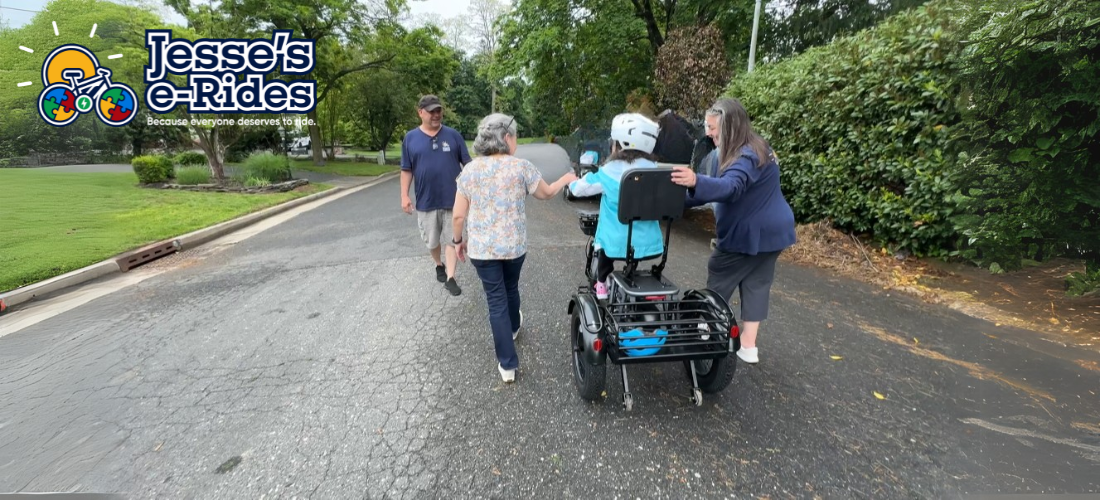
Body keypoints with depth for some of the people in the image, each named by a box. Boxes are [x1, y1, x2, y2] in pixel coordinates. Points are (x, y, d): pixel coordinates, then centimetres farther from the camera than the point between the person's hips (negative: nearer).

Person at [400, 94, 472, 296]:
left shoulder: (453, 135, 0)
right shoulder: (410, 138, 2)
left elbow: (467, 164, 2)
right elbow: (406, 170, 4)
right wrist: (404, 195, -2)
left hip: (453, 199, -1)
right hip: (426, 201, 1)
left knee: (452, 239, 2)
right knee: (432, 240, 14)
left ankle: (451, 278, 8)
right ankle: (439, 265, 40)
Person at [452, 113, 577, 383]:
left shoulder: (469, 170, -3)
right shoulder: (521, 167, -8)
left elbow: (459, 215, -3)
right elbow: (547, 193, 5)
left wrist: (459, 241, 13)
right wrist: (566, 178, 23)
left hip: (481, 248, 0)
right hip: (514, 245, 0)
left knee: (496, 300, 6)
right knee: (510, 288, 26)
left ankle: (507, 364, 9)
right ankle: (513, 326, 54)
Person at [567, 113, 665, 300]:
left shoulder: (610, 172, -12)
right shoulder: (653, 169, -3)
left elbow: (580, 188, -2)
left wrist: (571, 182, 20)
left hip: (618, 244, -3)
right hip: (649, 243, 3)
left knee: (603, 249, 31)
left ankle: (601, 284, 30)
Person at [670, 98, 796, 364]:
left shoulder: (746, 157, -24)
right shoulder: (753, 149, 10)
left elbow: (730, 188, -44)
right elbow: (720, 185, 9)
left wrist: (696, 182, -61)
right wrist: (680, 198, 2)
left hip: (748, 233, -10)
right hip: (771, 231, 10)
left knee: (718, 282, 7)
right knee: (757, 285, 11)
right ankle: (748, 347, 19)